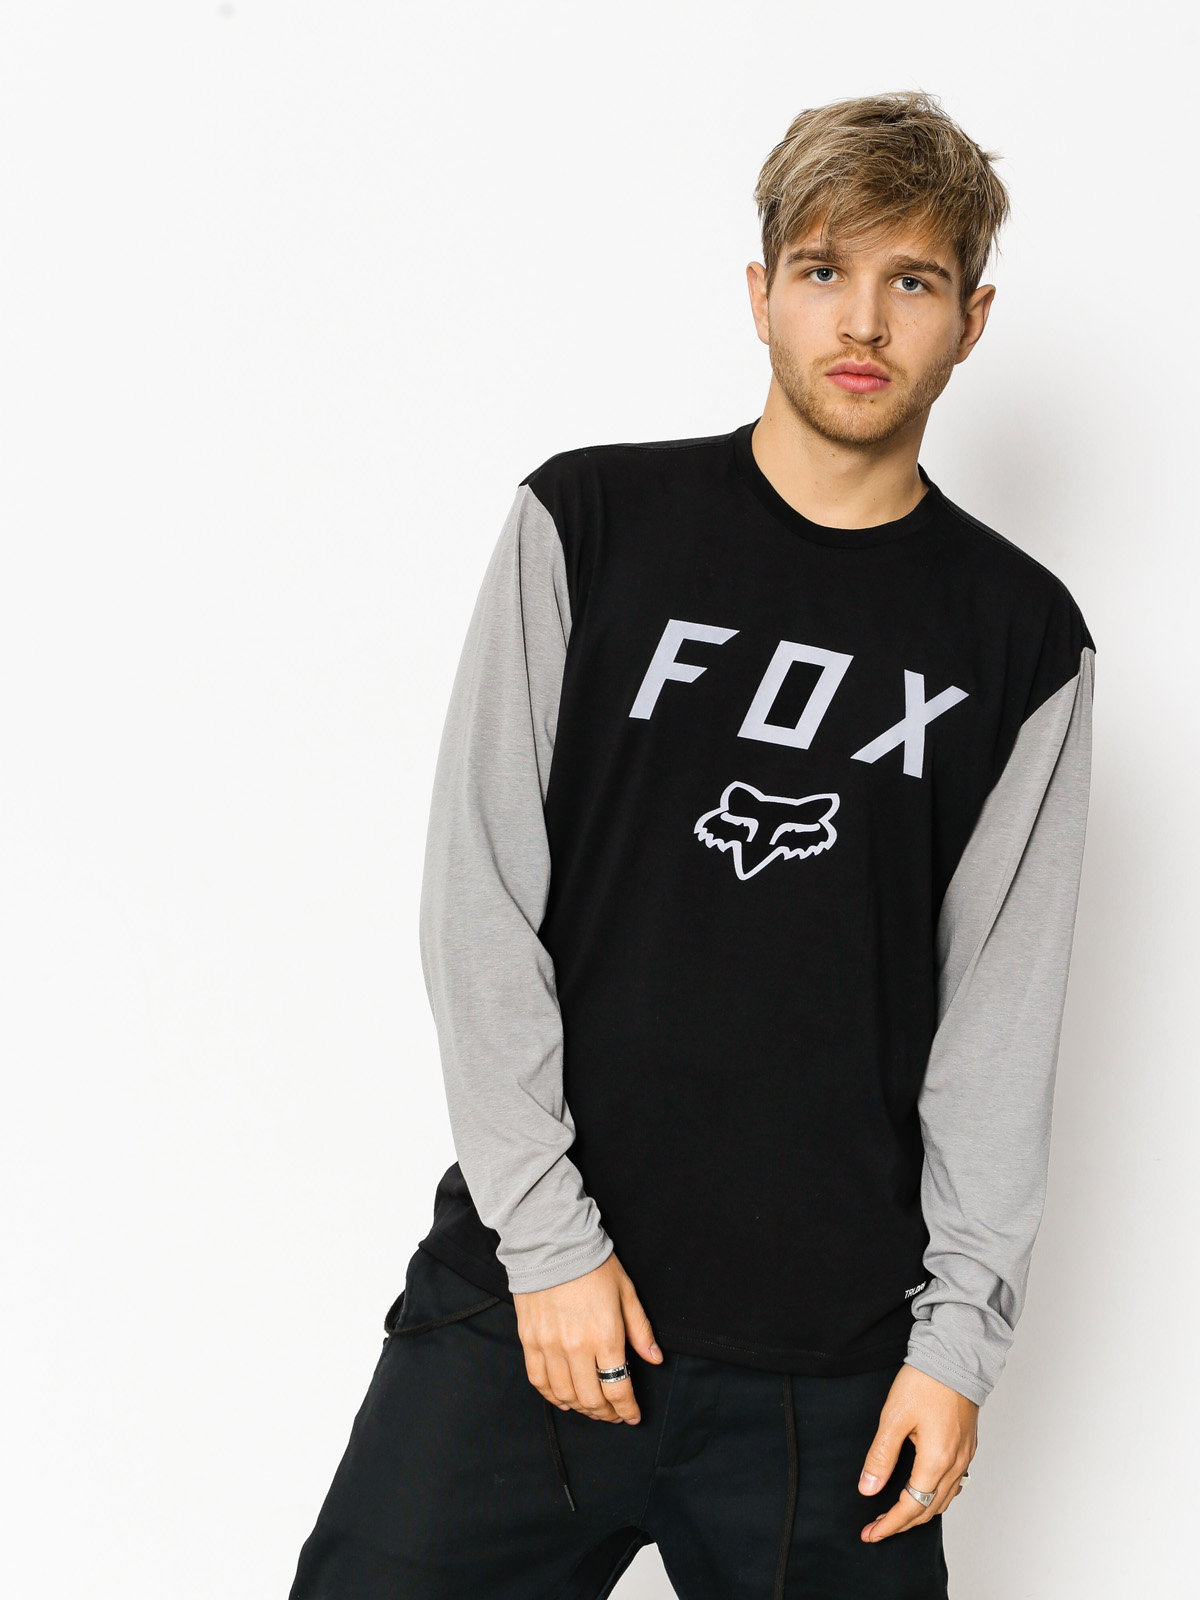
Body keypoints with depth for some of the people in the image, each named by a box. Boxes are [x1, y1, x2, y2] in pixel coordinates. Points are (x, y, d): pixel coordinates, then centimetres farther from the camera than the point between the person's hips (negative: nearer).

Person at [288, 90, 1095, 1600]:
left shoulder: (1022, 639, 6)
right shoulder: (587, 523, 2)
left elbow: (1000, 1009, 4)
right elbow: (480, 897, -2)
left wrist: (961, 1331, -2)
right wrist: (545, 1232, -7)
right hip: (522, 1301, 0)